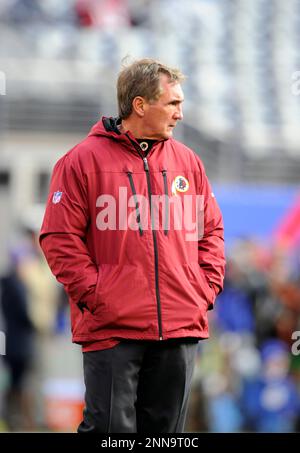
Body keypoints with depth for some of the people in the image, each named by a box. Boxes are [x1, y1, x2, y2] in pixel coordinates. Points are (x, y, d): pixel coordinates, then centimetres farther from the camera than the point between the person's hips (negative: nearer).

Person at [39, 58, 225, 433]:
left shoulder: (187, 162, 12)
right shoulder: (83, 161, -3)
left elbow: (211, 230, 19)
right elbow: (60, 239, -5)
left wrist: (206, 288, 6)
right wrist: (94, 295, -11)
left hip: (181, 329, 5)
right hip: (111, 330, -5)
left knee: (166, 427, 10)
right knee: (111, 427, -6)